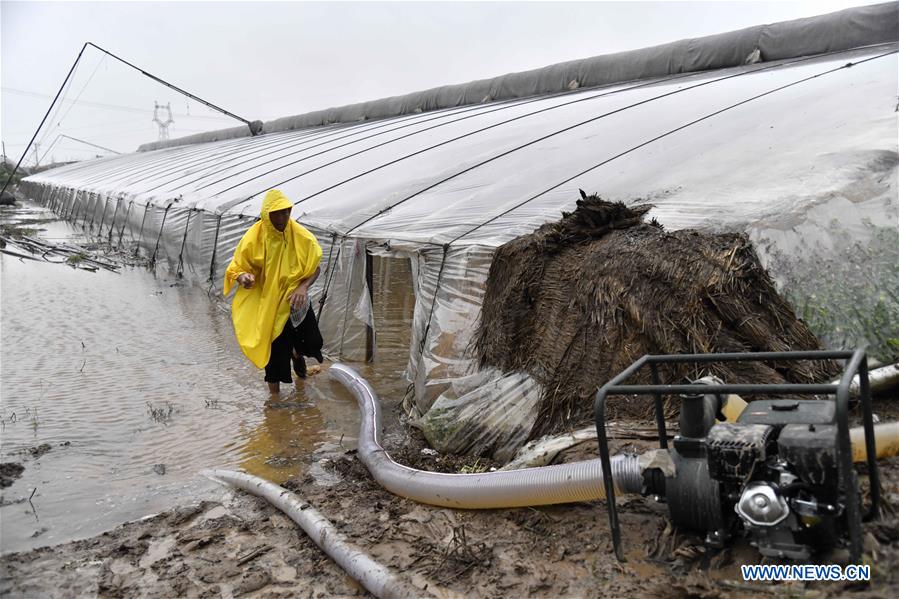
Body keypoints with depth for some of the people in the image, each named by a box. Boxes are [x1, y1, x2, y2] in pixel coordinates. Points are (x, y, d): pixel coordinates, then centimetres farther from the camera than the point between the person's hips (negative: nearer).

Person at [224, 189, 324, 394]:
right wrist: (243, 277, -29)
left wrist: (303, 286, -24)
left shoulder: (301, 236, -14)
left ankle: (296, 354, 36)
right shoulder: (253, 239, -16)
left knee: (313, 343, -4)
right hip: (267, 304, -1)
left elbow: (315, 268, -5)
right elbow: (237, 269, -5)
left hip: (295, 301, 1)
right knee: (274, 354, 6)